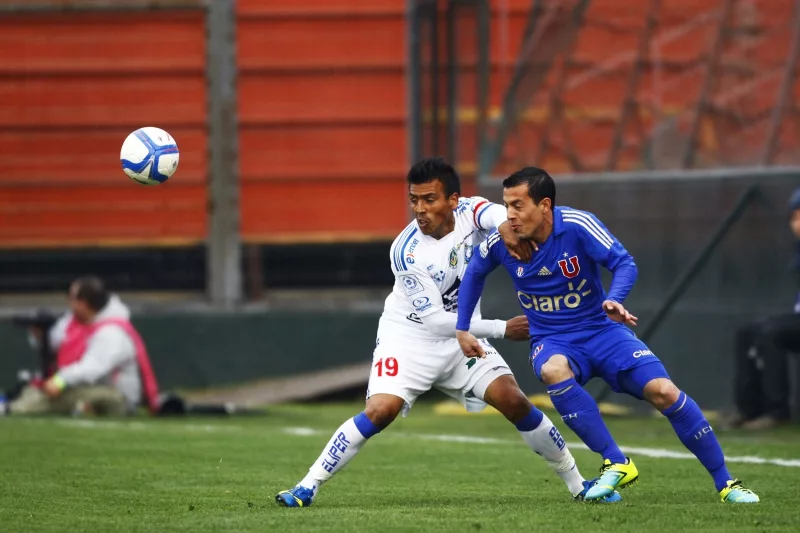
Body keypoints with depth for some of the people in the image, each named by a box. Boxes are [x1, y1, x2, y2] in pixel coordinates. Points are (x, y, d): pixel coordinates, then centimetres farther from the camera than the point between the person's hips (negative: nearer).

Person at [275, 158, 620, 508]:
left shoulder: (467, 212, -13)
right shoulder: (406, 252, -24)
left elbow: (494, 213, -37)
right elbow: (435, 320, -23)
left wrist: (505, 226, -62)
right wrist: (502, 329, -22)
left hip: (462, 335, 4)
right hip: (410, 337, -4)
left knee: (515, 403, -7)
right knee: (380, 411, -22)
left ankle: (577, 483, 8)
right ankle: (308, 486, -13)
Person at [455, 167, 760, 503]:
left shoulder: (578, 226, -18)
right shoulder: (501, 242, -9)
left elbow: (624, 263, -17)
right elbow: (474, 274, 12)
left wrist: (614, 299, -37)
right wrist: (462, 329, 11)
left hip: (600, 330, -1)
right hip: (552, 341, 1)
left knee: (663, 391, -19)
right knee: (553, 371, -37)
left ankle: (725, 484, -3)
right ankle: (616, 464, -26)